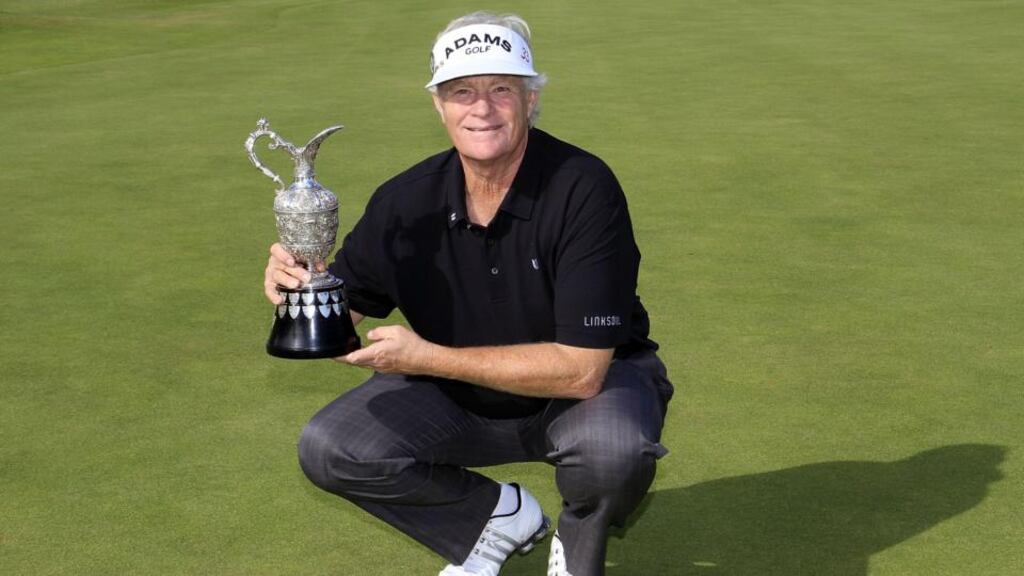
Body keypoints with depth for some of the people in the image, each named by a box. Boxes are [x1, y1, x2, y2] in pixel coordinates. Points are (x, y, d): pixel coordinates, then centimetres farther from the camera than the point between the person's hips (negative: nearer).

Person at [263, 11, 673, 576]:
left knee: (612, 446, -37)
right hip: (461, 398, 4)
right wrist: (297, 286, -26)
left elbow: (581, 369, -30)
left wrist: (427, 358, -31)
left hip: (594, 382, -4)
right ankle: (496, 516, 10)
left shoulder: (583, 189, -26)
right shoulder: (407, 201, -12)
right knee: (328, 449, -13)